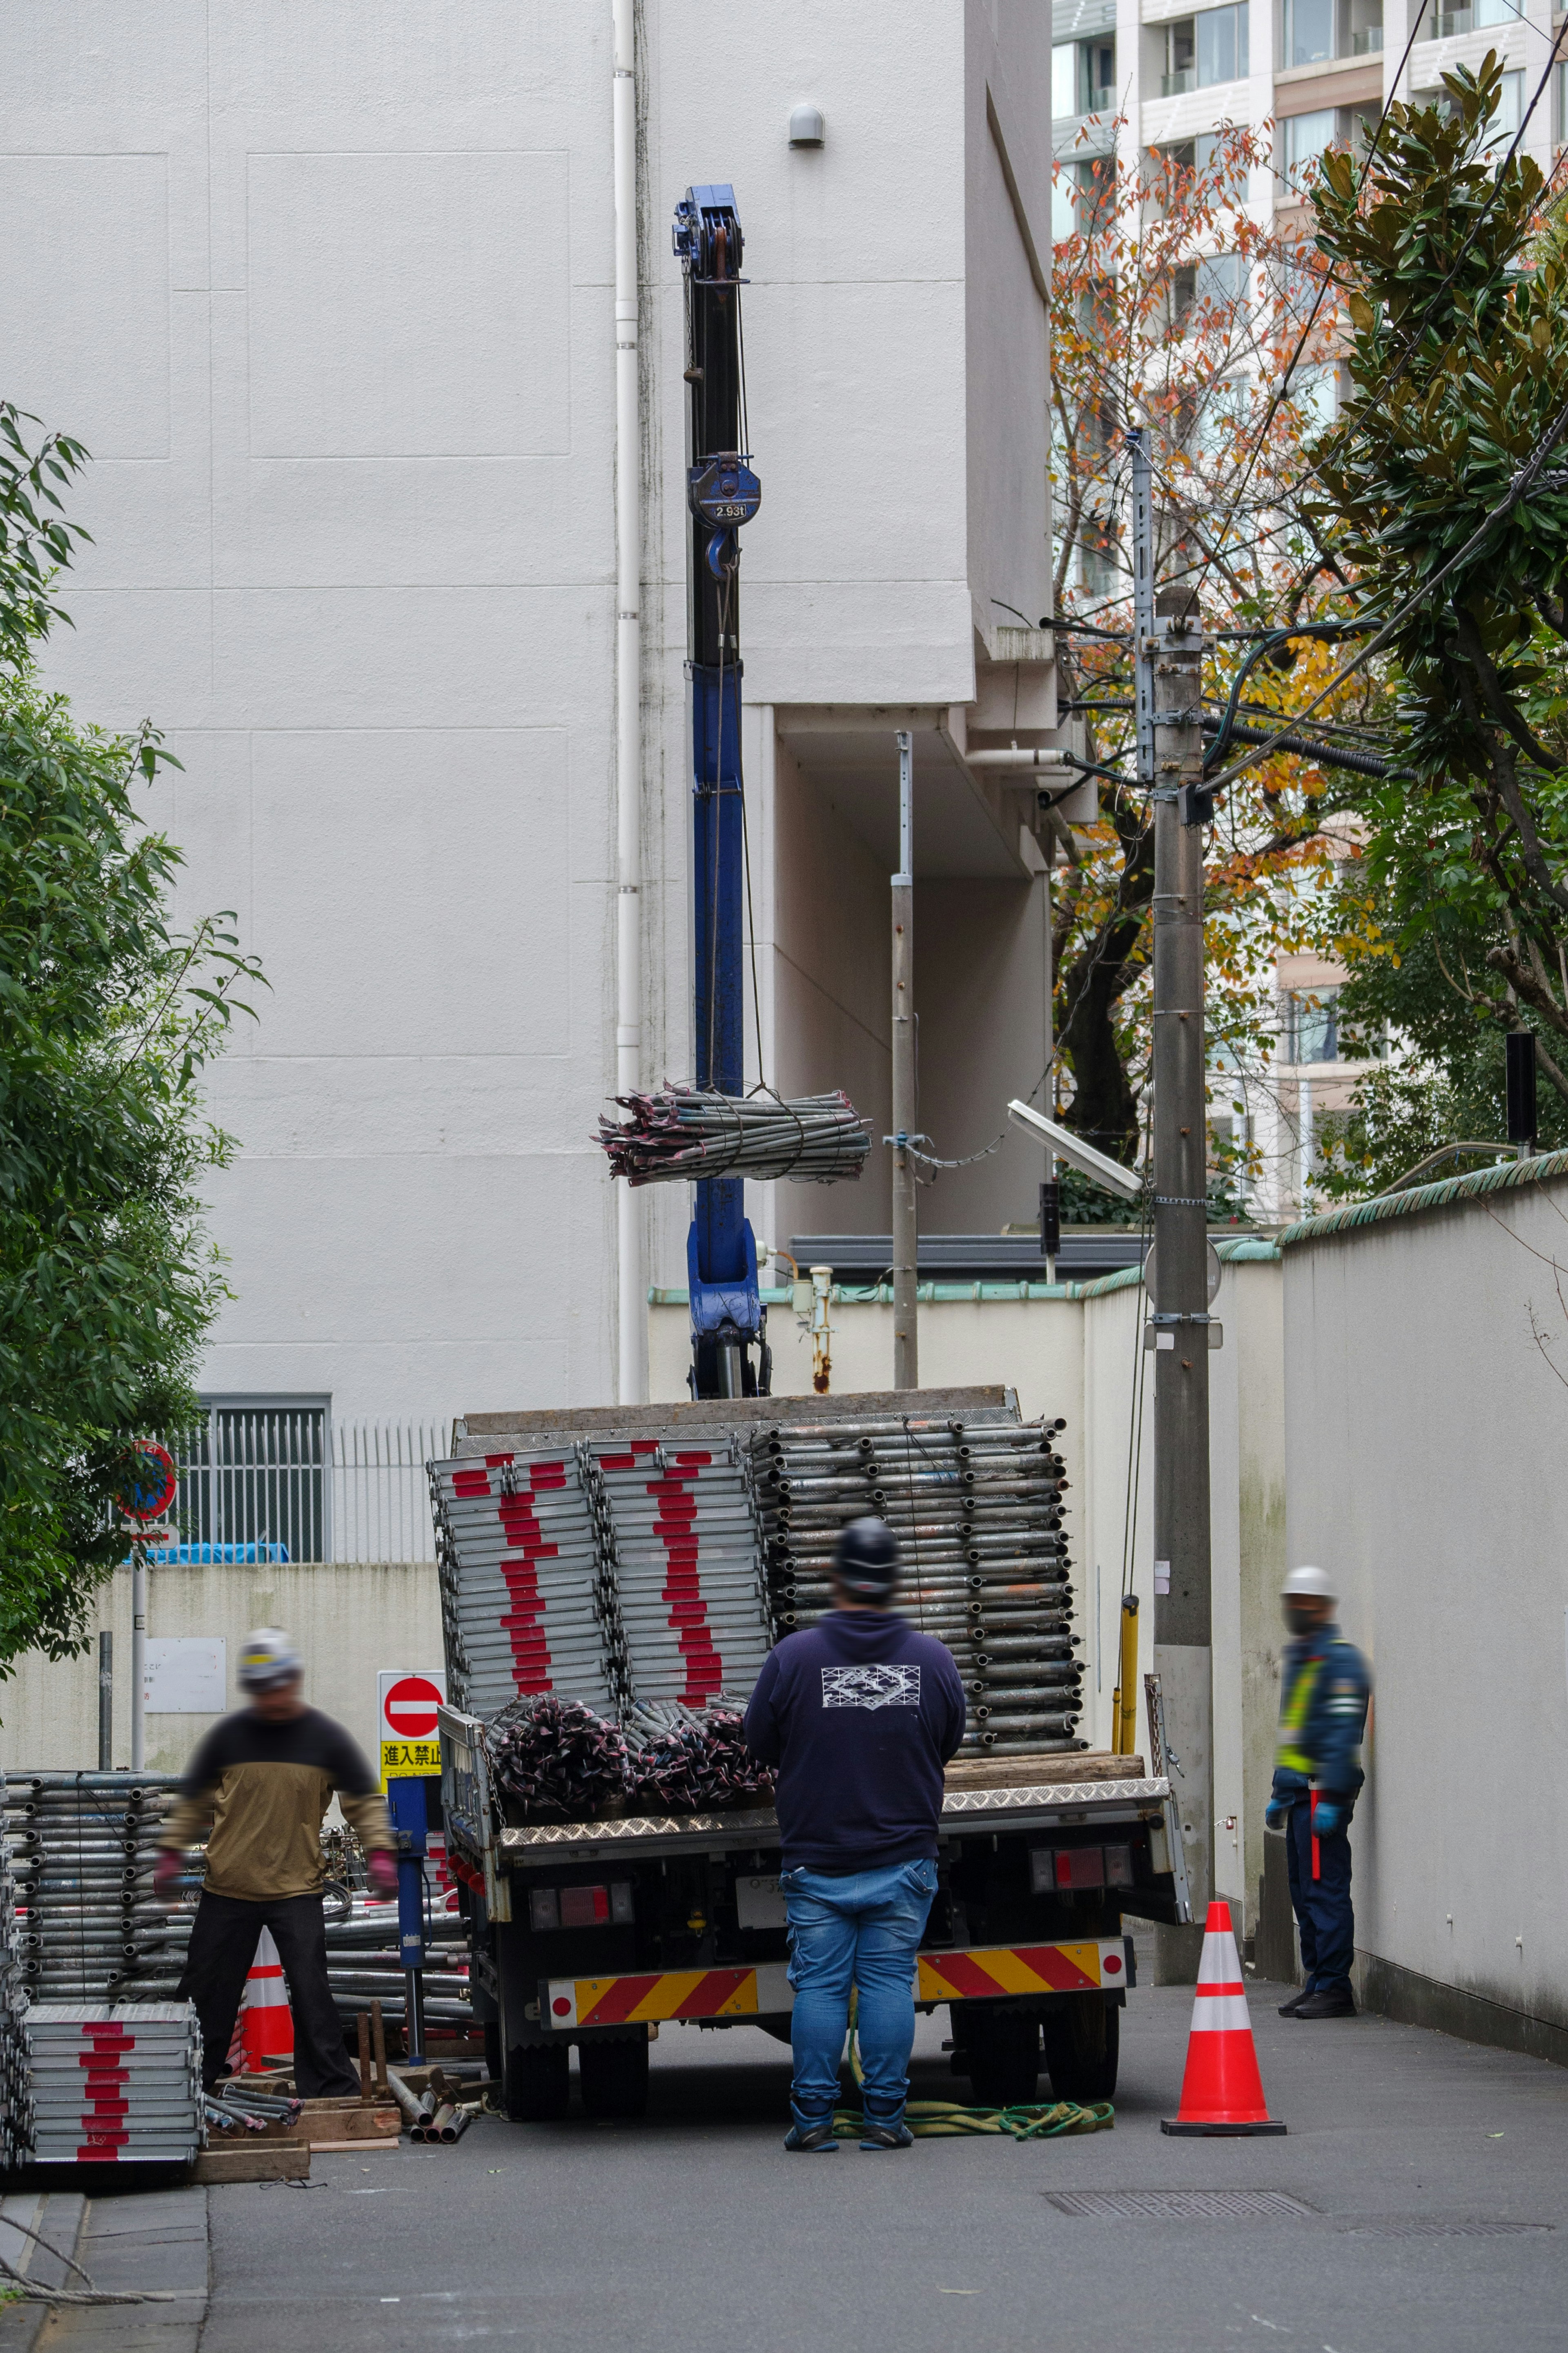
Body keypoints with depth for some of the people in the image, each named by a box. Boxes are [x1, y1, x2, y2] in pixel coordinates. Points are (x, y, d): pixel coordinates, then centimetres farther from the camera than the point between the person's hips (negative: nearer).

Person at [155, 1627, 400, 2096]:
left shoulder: (324, 1737, 0)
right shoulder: (229, 1735, 2)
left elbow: (364, 1799, 6)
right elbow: (194, 1799, 14)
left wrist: (379, 1853, -5)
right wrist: (172, 1854, 11)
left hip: (297, 1888, -2)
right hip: (228, 1886, 2)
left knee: (310, 1990, -9)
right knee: (205, 1990, 7)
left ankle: (330, 2086, -2)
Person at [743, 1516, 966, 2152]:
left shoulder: (792, 1658, -8)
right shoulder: (933, 1659, -2)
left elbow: (760, 1743, 4)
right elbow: (948, 1745, 12)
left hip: (818, 1859, -1)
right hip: (903, 1860, 1)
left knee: (819, 1986, 4)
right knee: (890, 1982, 5)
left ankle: (813, 2117, 5)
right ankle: (885, 2117, 4)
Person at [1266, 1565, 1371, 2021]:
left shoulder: (1340, 1659, -11)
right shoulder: (1297, 1658, 20)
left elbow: (1343, 1735, -19)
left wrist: (1332, 1799, -23)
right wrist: (1280, 1793, 25)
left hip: (1322, 1794, -10)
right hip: (1300, 1793, 10)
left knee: (1324, 1889, -10)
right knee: (1304, 1892, 12)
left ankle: (1335, 1988, -9)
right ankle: (1318, 1982, 17)